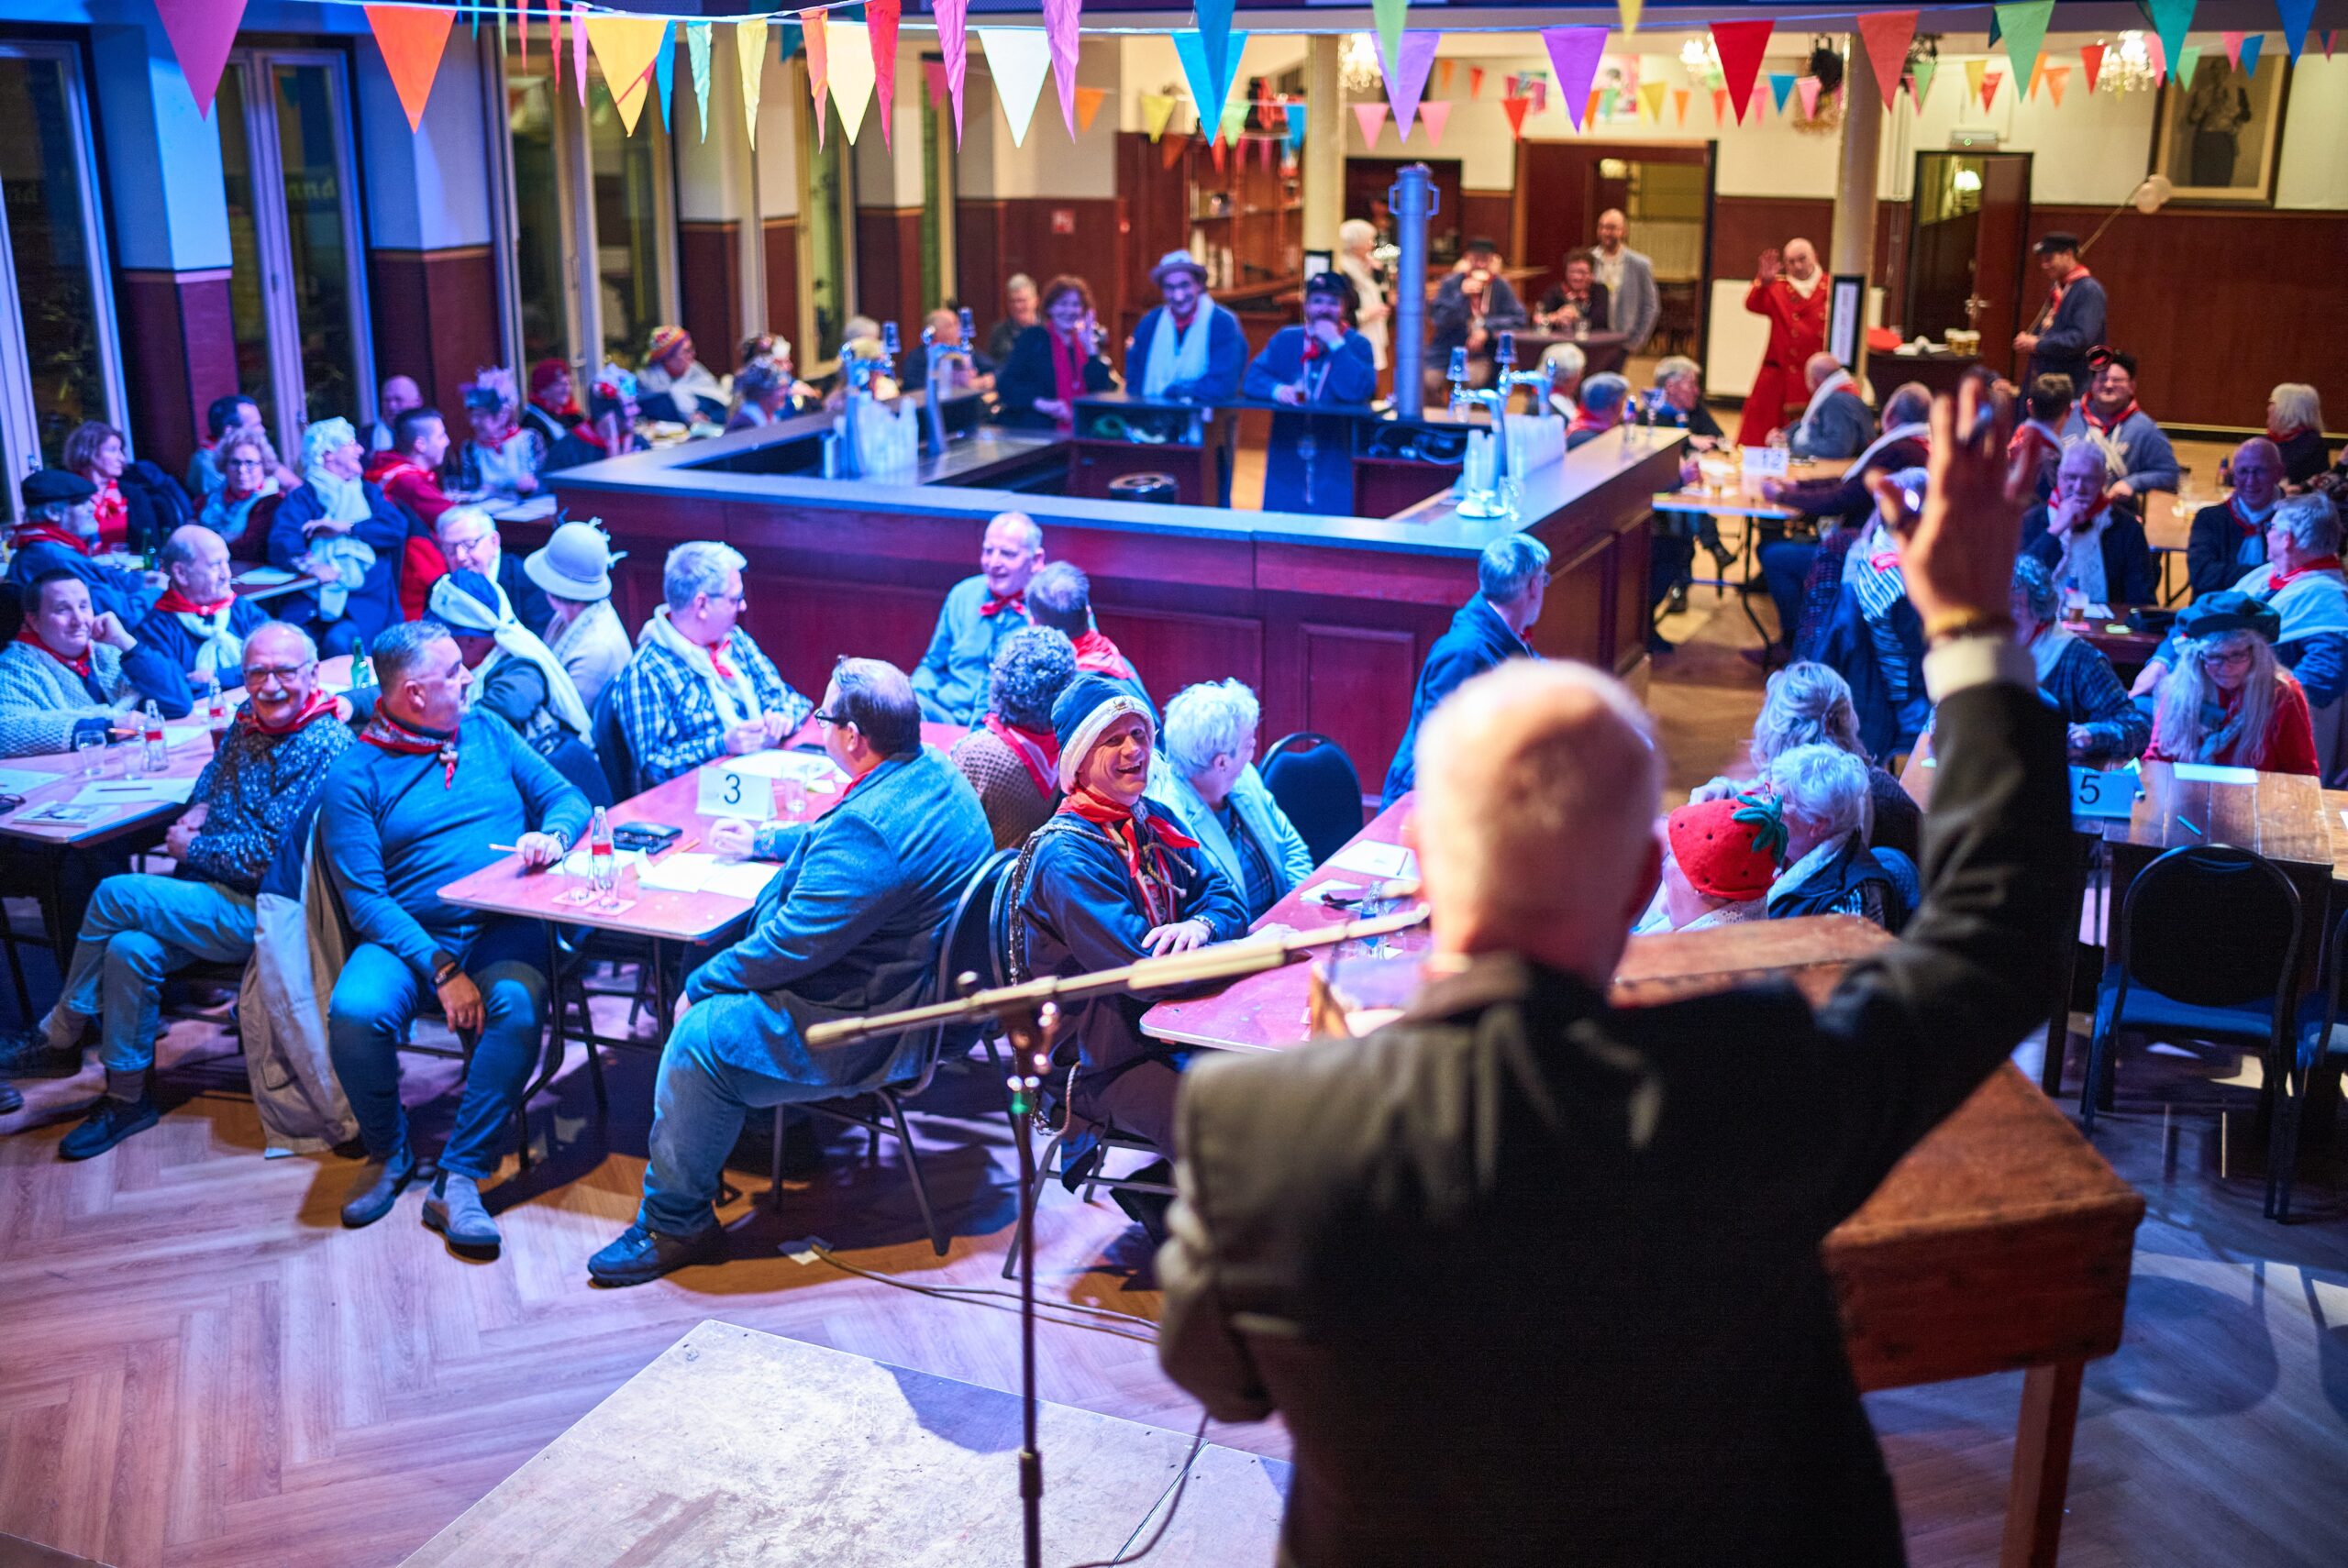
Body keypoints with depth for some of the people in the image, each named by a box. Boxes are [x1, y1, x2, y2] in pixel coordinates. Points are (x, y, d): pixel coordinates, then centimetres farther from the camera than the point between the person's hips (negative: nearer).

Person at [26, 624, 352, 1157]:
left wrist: (193, 848, -9)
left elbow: (272, 852, -22)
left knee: (115, 894, -15)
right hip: (218, 891, 8)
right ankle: (127, 1097, 0)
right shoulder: (249, 720, 8)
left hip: (265, 910, -8)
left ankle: (60, 1031, 5)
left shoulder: (326, 748, -18)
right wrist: (198, 809, 8)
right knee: (129, 949, -15)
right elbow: (215, 772, 30)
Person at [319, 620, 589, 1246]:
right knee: (353, 1012, -30)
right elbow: (365, 899, -7)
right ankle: (388, 1152, -1)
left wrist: (554, 833, -13)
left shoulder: (486, 731, 13)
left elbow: (567, 796, 13)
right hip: (410, 935, -1)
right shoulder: (353, 776, 1)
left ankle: (460, 1177, -21)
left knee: (516, 1006, -32)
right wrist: (440, 969, -19)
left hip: (503, 928, 1)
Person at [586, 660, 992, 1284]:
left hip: (870, 1026, -11)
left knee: (702, 1034, -11)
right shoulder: (930, 770, 2)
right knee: (721, 986, 20)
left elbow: (790, 944, -25)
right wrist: (765, 840, 34)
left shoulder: (868, 831, -30)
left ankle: (676, 1224, 6)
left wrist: (699, 985, -10)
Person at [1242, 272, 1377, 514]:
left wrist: (1335, 344, -13)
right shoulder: (1286, 340, 11)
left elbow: (1359, 391, -16)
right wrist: (1277, 389, -20)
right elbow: (1252, 378, 1)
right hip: (1288, 457, 3)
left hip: (1337, 456, -3)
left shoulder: (1358, 345, 1)